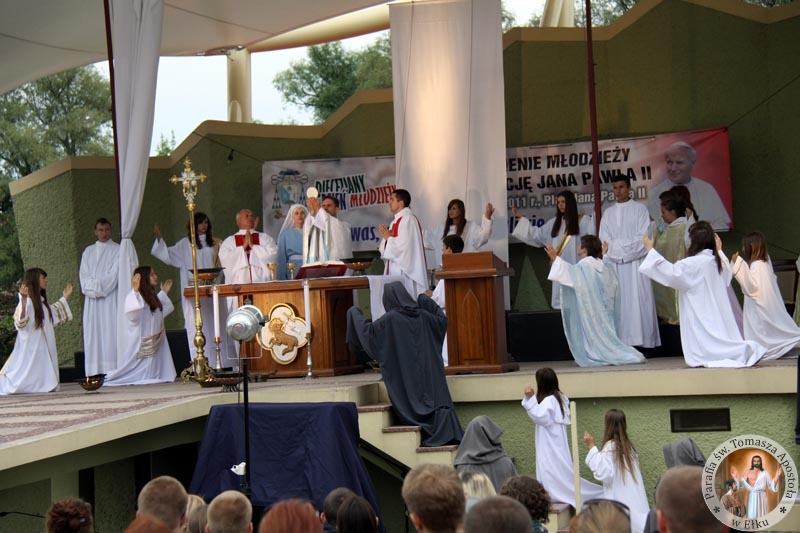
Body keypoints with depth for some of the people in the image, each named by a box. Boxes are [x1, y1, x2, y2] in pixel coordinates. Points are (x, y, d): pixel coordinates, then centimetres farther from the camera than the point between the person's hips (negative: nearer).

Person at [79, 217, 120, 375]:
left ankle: (111, 372, -14)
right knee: (92, 333, -3)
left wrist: (99, 288, -11)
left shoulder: (117, 250, 7)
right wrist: (92, 289, -8)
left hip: (110, 298, -3)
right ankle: (94, 372, -6)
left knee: (110, 331, -10)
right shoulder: (88, 251, 18)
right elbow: (84, 275, 9)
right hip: (91, 299, 4)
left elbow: (114, 274, -3)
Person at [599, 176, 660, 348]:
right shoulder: (608, 213, 15)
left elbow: (643, 238, -4)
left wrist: (617, 245, -8)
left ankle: (640, 339, -9)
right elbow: (604, 240, 7)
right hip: (614, 265, 3)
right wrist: (621, 246, -11)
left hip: (635, 263, -3)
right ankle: (620, 339, -5)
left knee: (638, 300, -8)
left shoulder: (639, 209, 5)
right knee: (617, 301, -3)